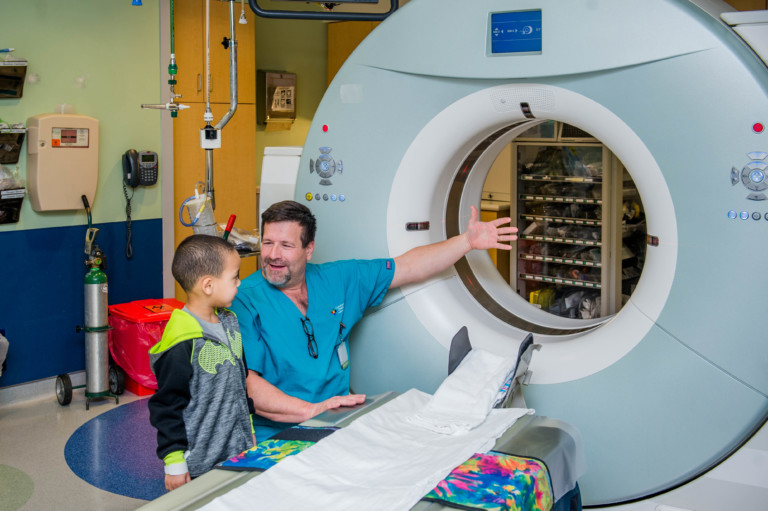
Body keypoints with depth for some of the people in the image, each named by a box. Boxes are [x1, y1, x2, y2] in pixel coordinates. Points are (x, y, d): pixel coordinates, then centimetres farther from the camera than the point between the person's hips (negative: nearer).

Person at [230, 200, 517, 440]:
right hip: (279, 436, -5)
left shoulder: (336, 281, 9)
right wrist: (312, 410, -28)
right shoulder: (244, 301, -7)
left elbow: (407, 268, 16)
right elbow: (246, 383, -18)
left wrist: (467, 241, 10)